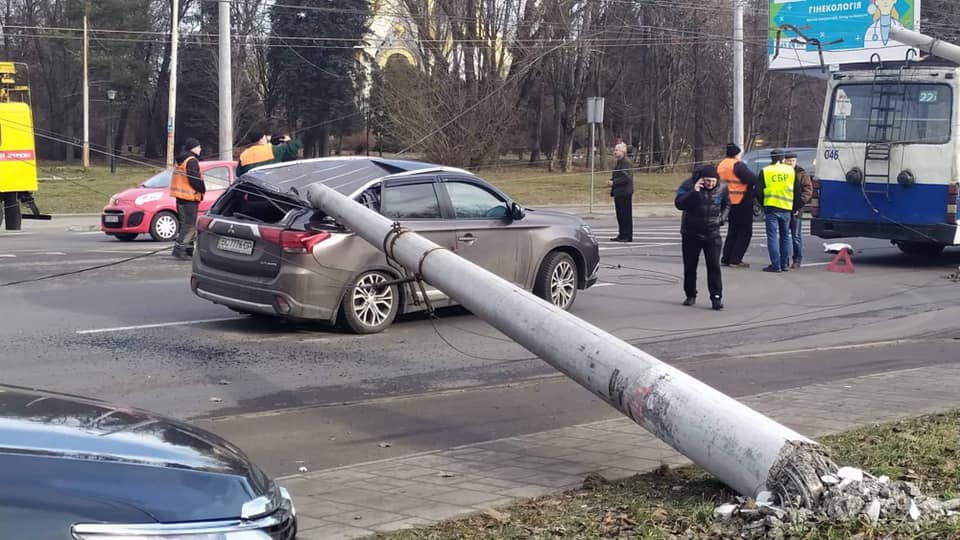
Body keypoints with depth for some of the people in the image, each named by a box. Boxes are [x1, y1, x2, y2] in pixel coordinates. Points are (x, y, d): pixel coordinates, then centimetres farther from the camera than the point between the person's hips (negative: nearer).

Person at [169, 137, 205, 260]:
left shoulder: (180, 160, 17)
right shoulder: (191, 161, -14)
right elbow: (194, 179, -21)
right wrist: (202, 189, -4)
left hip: (180, 196, 10)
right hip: (190, 196, -10)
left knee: (185, 224, 14)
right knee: (190, 225, -9)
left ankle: (188, 249, 18)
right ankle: (179, 249, -15)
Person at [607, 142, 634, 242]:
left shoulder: (626, 163, -14)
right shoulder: (619, 163, 16)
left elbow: (626, 178, -22)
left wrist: (614, 182, -18)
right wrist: (611, 181, 8)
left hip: (624, 193, -10)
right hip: (618, 193, 10)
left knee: (626, 215, -5)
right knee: (620, 215, 12)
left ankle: (627, 236, -1)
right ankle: (622, 235, 18)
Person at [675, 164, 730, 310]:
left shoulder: (722, 188, -4)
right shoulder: (688, 186, -14)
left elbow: (726, 205, 16)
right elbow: (679, 204, -24)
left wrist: (722, 217, -1)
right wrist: (693, 192, -33)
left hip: (712, 234, 1)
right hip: (690, 234, -1)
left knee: (714, 266, -6)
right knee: (690, 266, 8)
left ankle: (716, 297, -2)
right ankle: (690, 295, 23)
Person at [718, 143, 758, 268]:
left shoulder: (721, 165, 10)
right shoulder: (738, 165, -16)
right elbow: (752, 179, -21)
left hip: (728, 202, 8)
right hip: (742, 203, -8)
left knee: (733, 231, 19)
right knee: (745, 231, 0)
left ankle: (726, 258, 15)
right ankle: (735, 260, -5)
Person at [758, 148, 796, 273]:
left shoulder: (765, 171, -1)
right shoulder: (791, 170, 6)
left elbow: (759, 191, 1)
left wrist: (763, 206, 14)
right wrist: (796, 207, 22)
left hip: (771, 208, -3)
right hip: (786, 208, 3)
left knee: (772, 236, -1)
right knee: (785, 237, 13)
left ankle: (776, 265, -6)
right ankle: (785, 264, 13)